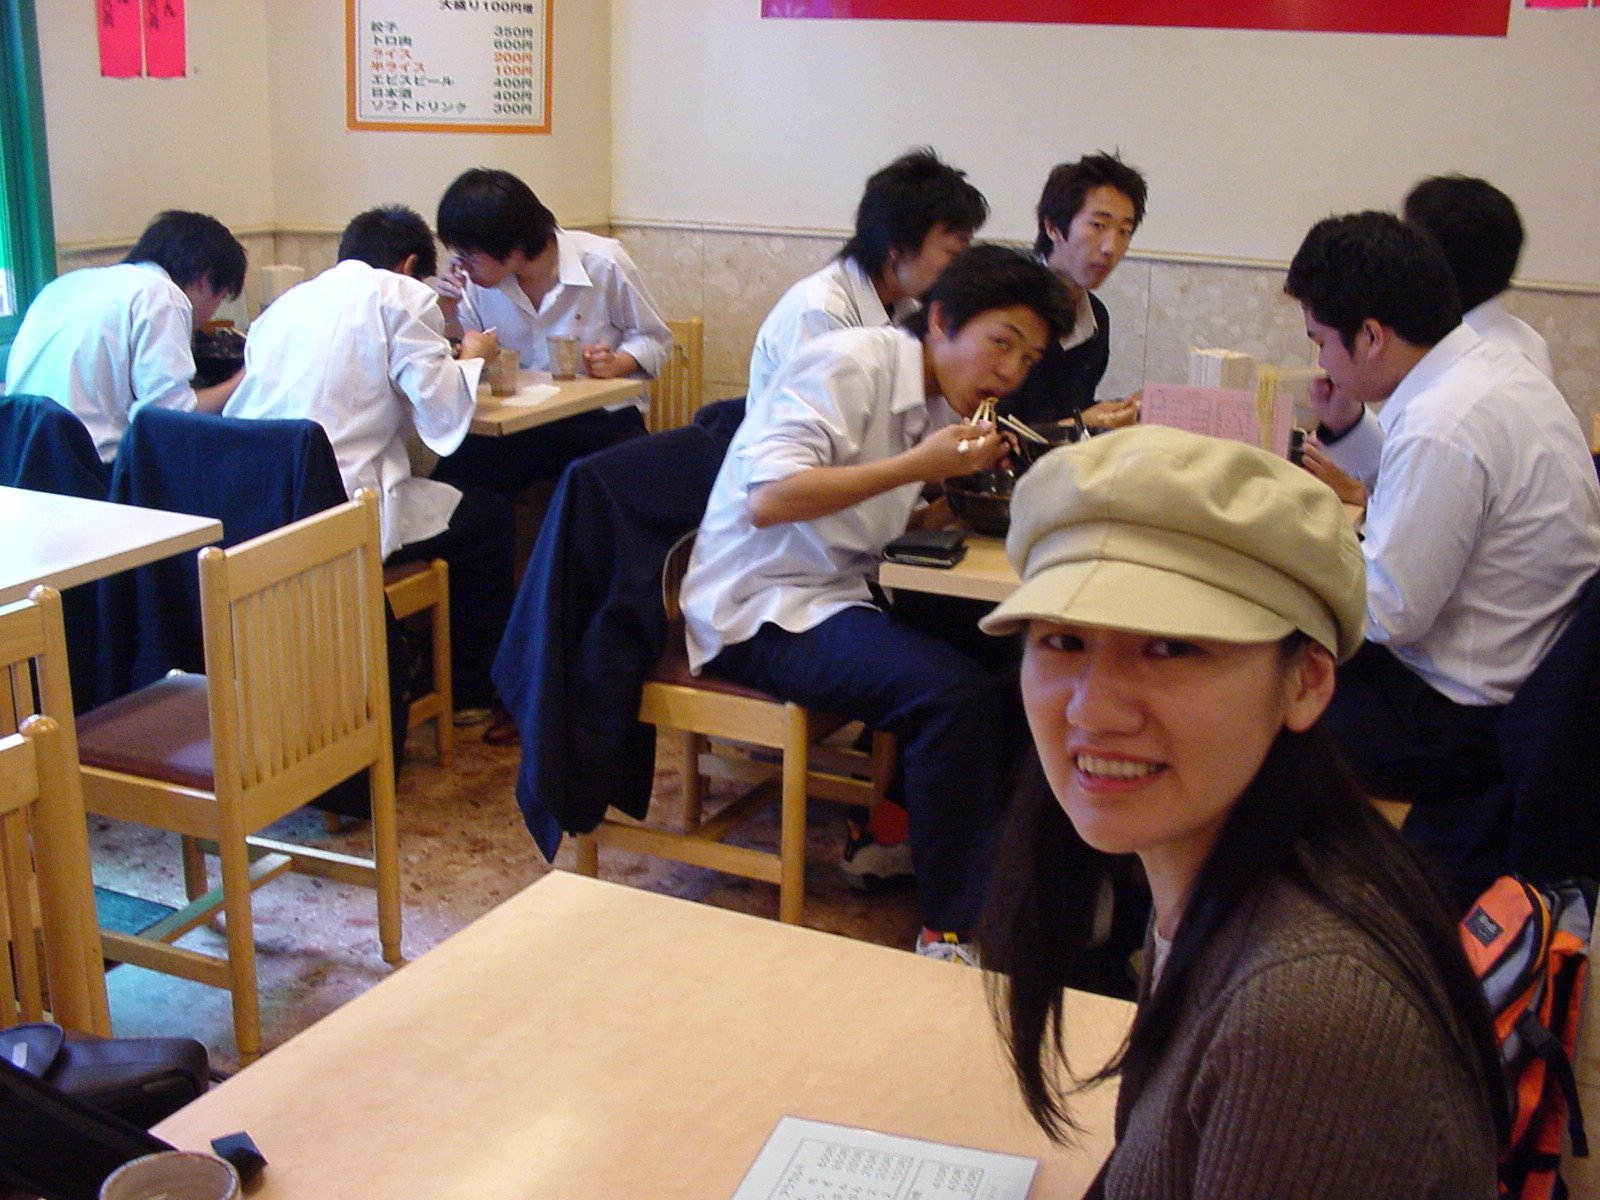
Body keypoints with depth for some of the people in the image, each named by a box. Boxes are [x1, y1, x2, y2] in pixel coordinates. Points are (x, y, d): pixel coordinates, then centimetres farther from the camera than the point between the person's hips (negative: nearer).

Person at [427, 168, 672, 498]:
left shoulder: (603, 263, -9)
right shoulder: (477, 281, 2)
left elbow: (655, 339, 2)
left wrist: (616, 363, -18)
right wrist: (447, 316, -10)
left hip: (603, 418, -3)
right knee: (453, 478, -23)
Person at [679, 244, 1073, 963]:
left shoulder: (939, 404, 12)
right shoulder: (849, 363, -14)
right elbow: (767, 501, -25)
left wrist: (968, 477, -4)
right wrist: (915, 466, -26)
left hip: (840, 594, 9)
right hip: (759, 610, -9)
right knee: (953, 690, -25)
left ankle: (896, 835, 6)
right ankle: (952, 932, -14)